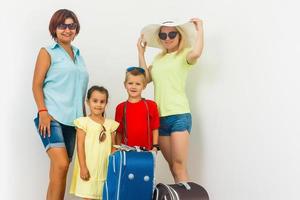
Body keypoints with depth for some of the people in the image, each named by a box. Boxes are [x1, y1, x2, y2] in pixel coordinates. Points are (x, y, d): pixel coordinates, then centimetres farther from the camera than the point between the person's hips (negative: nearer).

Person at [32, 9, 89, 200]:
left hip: (72, 119, 5)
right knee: (61, 165, -18)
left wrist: (84, 116, 17)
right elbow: (36, 85, -3)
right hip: (52, 116, -5)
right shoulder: (47, 52, 4)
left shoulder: (78, 55, 19)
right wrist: (43, 112, -15)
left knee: (59, 169, 8)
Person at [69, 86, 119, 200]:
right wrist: (83, 167, -12)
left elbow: (112, 147, 10)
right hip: (89, 168, -4)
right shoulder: (84, 122, -4)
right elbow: (80, 146, -7)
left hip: (105, 169, 4)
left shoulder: (110, 124, 8)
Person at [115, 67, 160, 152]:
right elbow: (118, 132, 7)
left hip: (146, 150, -1)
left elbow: (155, 129, 3)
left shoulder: (151, 105, 1)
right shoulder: (121, 107, 4)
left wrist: (155, 146, -1)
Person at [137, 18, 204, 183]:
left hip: (179, 115, -6)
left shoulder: (185, 54, -1)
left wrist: (199, 29, -11)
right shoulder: (159, 57, 18)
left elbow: (196, 53, -24)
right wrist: (141, 52, 14)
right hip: (159, 116, 6)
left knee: (179, 166, -9)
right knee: (172, 166, 9)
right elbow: (145, 78, 11)